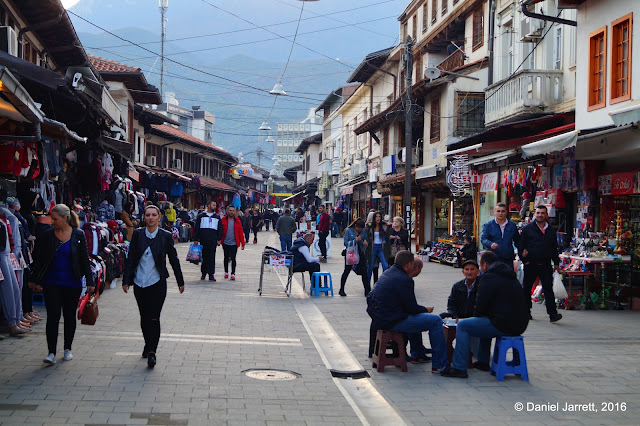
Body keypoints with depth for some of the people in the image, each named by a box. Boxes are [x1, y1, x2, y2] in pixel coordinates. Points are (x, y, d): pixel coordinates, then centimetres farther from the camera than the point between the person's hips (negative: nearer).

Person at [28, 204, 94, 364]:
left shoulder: (78, 235, -2)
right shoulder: (47, 235, 0)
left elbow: (84, 259, 2)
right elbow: (38, 259, 5)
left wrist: (89, 282, 1)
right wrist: (34, 280, 3)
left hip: (72, 283, 0)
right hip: (51, 283, 0)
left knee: (70, 316, 9)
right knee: (53, 316, -7)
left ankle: (68, 349, 24)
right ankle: (51, 352, -6)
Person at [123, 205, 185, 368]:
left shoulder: (165, 236, -1)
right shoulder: (137, 234, 3)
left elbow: (173, 259, 6)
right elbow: (130, 258, 4)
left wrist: (180, 281, 11)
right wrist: (126, 280, -1)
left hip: (157, 282, -2)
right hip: (139, 282, 3)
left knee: (153, 318, -9)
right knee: (144, 317, 12)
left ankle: (152, 351, -7)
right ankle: (148, 345, 31)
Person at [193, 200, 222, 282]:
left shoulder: (217, 217, 13)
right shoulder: (201, 216, 7)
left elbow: (220, 229, 13)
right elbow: (196, 228, 6)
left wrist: (219, 239, 2)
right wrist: (195, 239, -1)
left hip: (213, 240, 1)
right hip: (203, 240, -1)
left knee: (212, 257, -3)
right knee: (204, 256, 5)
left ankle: (211, 274, -2)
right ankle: (203, 272, 16)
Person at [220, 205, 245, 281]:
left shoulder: (237, 221, 1)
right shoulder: (223, 220, 0)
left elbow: (240, 233, 2)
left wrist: (242, 243, -1)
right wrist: (219, 239, -7)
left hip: (234, 243, -1)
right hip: (225, 243, 1)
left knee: (233, 258, -2)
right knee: (226, 258, 13)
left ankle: (233, 274, 2)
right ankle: (226, 272, 27)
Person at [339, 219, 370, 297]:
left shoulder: (363, 231, 3)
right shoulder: (348, 231, -8)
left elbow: (367, 241, 13)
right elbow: (346, 243, -13)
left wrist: (365, 242, -11)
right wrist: (355, 240, -24)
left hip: (360, 253, 3)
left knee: (364, 271, -3)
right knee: (347, 271, 7)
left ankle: (367, 291, 2)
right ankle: (341, 290, 20)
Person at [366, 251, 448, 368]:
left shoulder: (386, 273, 11)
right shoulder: (404, 280, -18)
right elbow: (412, 308, -13)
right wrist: (426, 309, 5)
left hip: (378, 319, 10)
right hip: (392, 322, -10)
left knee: (414, 317, 36)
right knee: (436, 320, -6)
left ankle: (417, 354, 43)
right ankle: (439, 364, -2)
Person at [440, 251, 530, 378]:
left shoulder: (489, 277, -9)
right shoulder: (511, 276, 20)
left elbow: (481, 305, -10)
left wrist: (476, 316, 12)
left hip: (504, 325, -10)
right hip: (519, 325, 10)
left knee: (462, 325, -2)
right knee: (484, 322, 36)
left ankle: (459, 368, -6)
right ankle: (483, 362, 38)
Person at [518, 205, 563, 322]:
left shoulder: (551, 230, 11)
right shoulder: (528, 229, 1)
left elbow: (554, 248, 17)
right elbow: (521, 246, 1)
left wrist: (556, 263, 14)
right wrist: (524, 260, -7)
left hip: (545, 265, 1)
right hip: (530, 264, -1)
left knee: (548, 288, -6)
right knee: (526, 288, 9)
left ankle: (552, 313, -11)